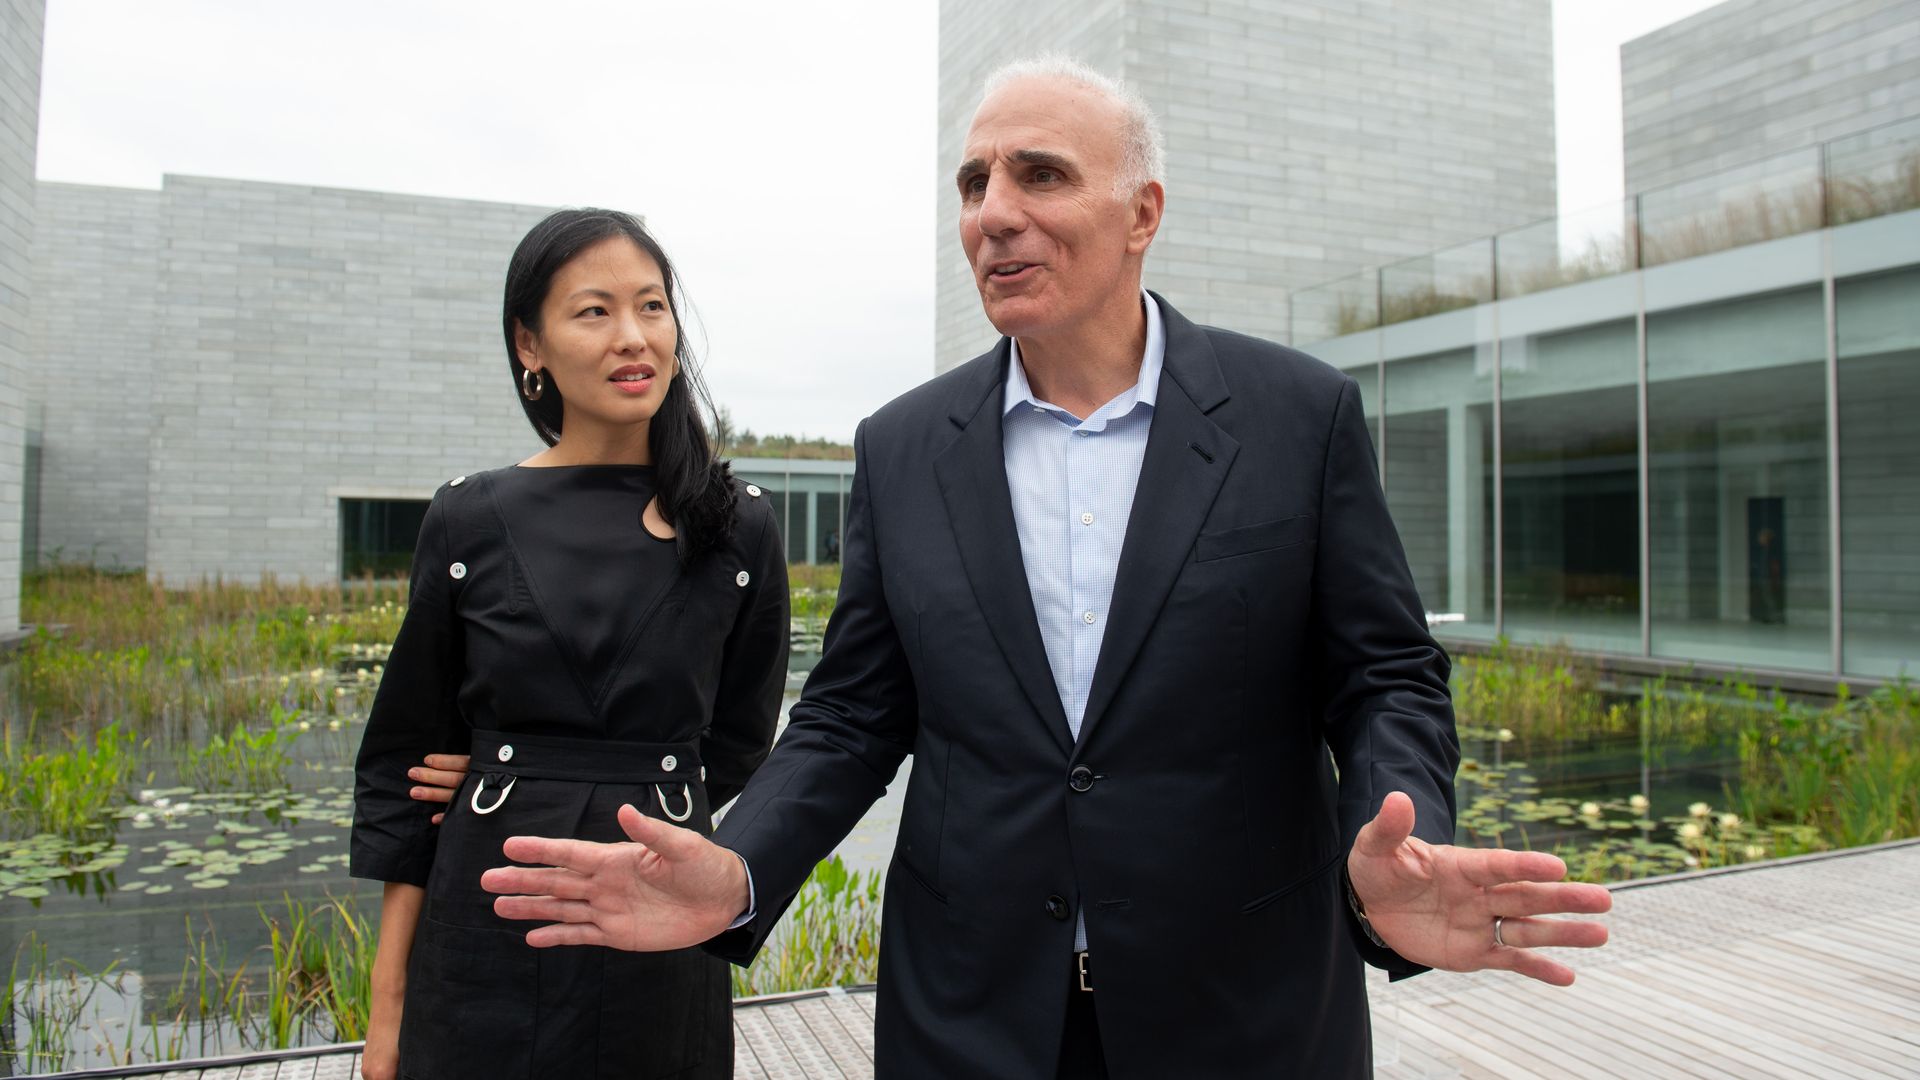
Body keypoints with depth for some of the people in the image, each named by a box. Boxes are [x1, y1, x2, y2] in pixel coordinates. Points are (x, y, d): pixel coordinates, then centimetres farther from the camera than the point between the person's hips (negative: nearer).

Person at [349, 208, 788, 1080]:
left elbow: (735, 746, 3)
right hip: (488, 938, 0)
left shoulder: (739, 530, -4)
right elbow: (402, 761, 3)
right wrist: (389, 999, 0)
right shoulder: (468, 520, -2)